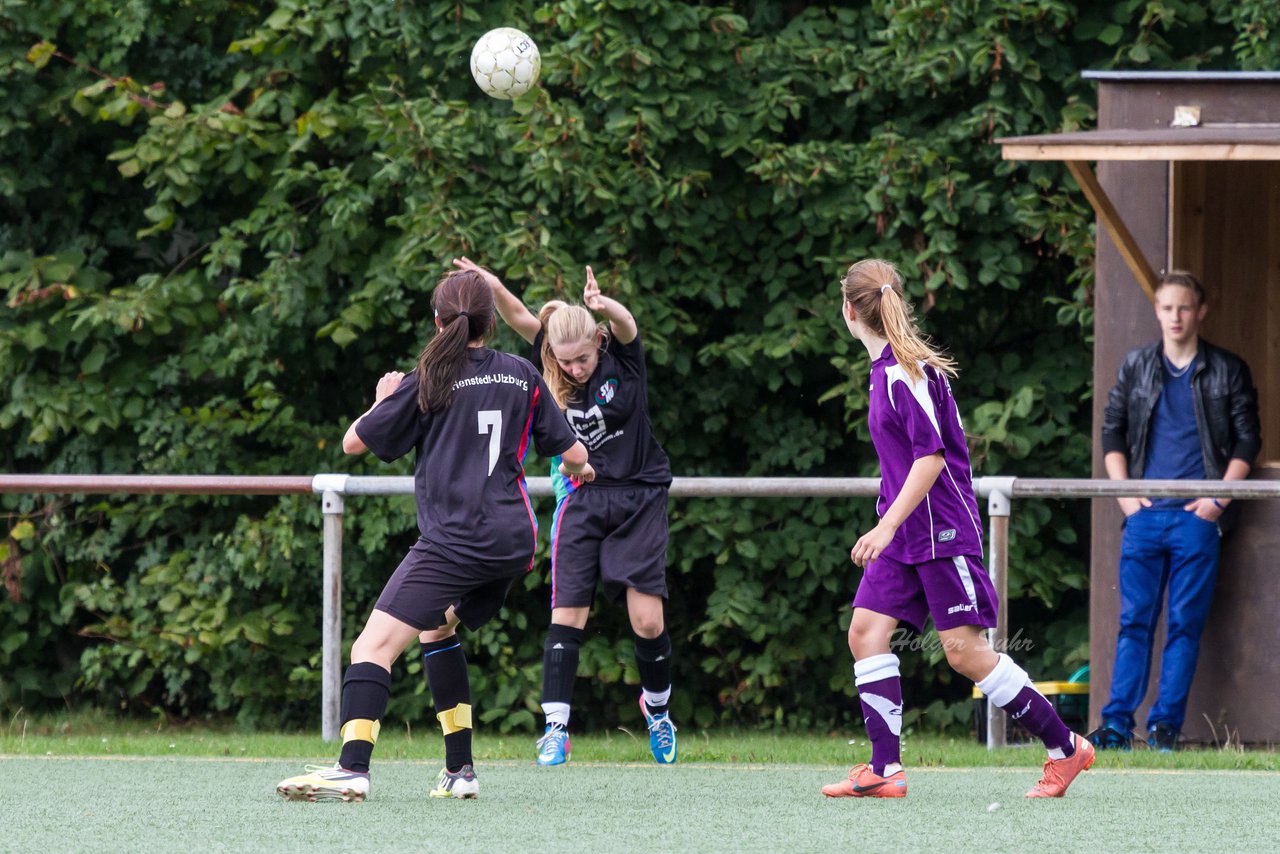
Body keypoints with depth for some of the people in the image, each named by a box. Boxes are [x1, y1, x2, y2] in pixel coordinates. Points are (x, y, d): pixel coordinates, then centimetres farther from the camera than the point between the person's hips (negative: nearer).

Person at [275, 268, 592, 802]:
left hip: (453, 542, -7)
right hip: (514, 540, 7)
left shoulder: (429, 381, -1)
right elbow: (571, 453, 17)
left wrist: (384, 399, 26)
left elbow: (354, 442, 6)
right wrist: (582, 470, 42)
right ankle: (460, 770, 24)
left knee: (374, 646, -14)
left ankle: (353, 768, -33)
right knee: (436, 626, 29)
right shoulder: (522, 375, 11)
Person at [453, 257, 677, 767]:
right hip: (582, 499, 1)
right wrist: (493, 288, -37)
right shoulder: (553, 370, -4)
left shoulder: (622, 358, -10)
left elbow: (626, 324, -31)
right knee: (567, 614, -8)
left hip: (639, 499, -1)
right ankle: (556, 729, -6)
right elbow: (521, 319, -17)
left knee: (648, 622, -3)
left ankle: (657, 709, 24)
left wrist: (604, 305, -55)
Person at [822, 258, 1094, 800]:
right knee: (866, 631, -3)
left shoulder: (905, 373, -16)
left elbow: (931, 457, -22)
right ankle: (885, 770, -6)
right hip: (902, 537, 9)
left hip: (941, 532, -9)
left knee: (964, 650, -8)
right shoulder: (886, 369, 12)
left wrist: (887, 526, -27)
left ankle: (1066, 748, 3)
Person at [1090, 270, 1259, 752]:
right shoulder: (1136, 367, 11)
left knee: (1186, 624, -3)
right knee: (1134, 621, -1)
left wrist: (1218, 499, -6)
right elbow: (1112, 432, 14)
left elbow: (1247, 440, 4)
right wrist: (1124, 493, 2)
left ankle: (1166, 726, 0)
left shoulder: (1227, 371, 5)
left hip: (1198, 515, -2)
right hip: (1144, 513, 2)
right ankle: (1117, 725, -1)